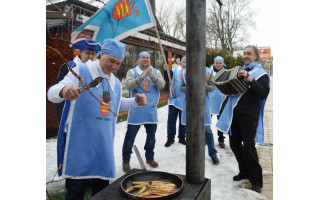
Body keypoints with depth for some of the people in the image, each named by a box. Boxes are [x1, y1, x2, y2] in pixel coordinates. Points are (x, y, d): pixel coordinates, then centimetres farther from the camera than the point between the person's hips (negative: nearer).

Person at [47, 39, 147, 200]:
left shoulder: (116, 83, 14)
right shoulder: (80, 71, -5)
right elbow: (52, 93, -11)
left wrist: (136, 101, 9)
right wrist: (64, 90, -36)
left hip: (104, 142, 6)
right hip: (79, 141, -5)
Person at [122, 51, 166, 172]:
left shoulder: (156, 72, 9)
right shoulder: (132, 72, 3)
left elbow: (162, 85, -7)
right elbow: (129, 85, -15)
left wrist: (152, 76, -23)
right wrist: (142, 76, -24)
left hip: (151, 110, 3)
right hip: (136, 110, -3)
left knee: (151, 135, 13)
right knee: (130, 136, 0)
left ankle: (150, 157, 30)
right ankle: (125, 160, 14)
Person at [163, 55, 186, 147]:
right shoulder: (174, 70, 1)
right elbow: (167, 78, -10)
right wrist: (166, 70, -28)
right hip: (174, 99, -1)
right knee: (171, 118, 0)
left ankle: (182, 137, 25)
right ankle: (170, 138, 14)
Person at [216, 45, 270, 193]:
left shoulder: (260, 73, 1)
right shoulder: (239, 71, 20)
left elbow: (264, 93, -14)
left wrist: (250, 79, -23)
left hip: (249, 115, -6)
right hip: (234, 113, 6)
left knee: (248, 146, -6)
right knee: (234, 144, 11)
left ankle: (256, 179, 10)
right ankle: (244, 171, 29)